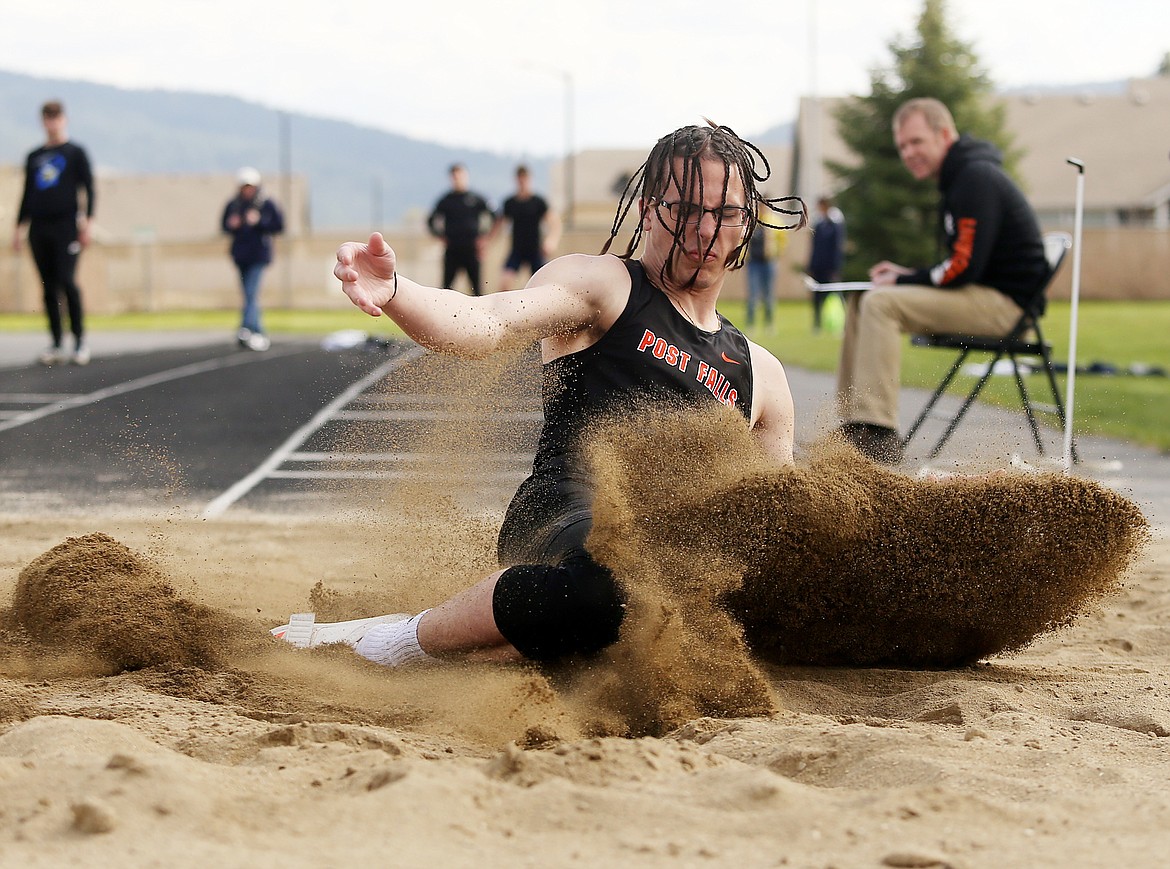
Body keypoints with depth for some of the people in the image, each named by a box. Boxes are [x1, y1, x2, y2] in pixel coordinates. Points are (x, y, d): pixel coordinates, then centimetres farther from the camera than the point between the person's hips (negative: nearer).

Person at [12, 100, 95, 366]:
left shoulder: (75, 152, 6)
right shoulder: (34, 157, 18)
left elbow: (88, 187, 1)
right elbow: (27, 195, 21)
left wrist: (86, 220, -9)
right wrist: (19, 227, 15)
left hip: (66, 225, -4)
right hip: (38, 229, 4)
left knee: (67, 281, -14)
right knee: (49, 287, 3)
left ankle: (80, 341, -8)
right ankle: (56, 344, 6)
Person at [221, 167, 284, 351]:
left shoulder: (266, 204, -3)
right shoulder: (233, 205, 8)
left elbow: (279, 226, -4)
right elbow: (225, 225, 17)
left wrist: (259, 222, -16)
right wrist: (232, 225, -6)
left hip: (259, 255, -5)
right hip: (240, 255, 5)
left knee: (252, 293, -18)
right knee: (250, 295, 9)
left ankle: (247, 328, -28)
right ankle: (258, 333, 16)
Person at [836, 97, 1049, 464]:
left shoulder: (976, 178, -14)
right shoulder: (960, 176, 18)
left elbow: (964, 266, -21)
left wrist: (904, 281, -9)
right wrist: (908, 274, 8)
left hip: (1006, 303, -11)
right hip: (986, 295, 11)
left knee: (881, 304, -23)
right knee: (861, 303, 9)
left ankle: (876, 433, -28)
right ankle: (852, 424, 6)